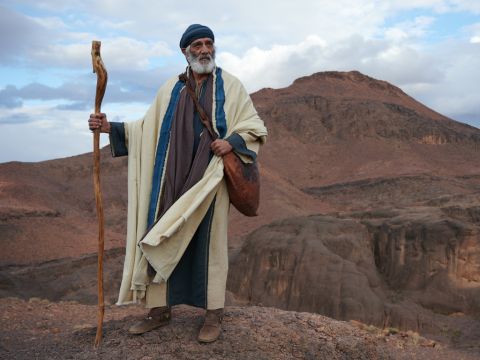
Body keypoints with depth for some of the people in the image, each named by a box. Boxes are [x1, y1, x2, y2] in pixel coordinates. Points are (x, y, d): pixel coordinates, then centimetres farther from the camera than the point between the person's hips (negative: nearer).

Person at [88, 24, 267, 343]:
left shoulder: (230, 85, 4)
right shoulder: (172, 89, 12)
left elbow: (256, 127, 3)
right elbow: (149, 126, 11)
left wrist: (232, 141, -16)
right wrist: (111, 127, -2)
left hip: (209, 176, -3)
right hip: (172, 176, 3)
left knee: (210, 240, -3)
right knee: (161, 238, 3)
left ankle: (214, 315, 7)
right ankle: (160, 309, 15)